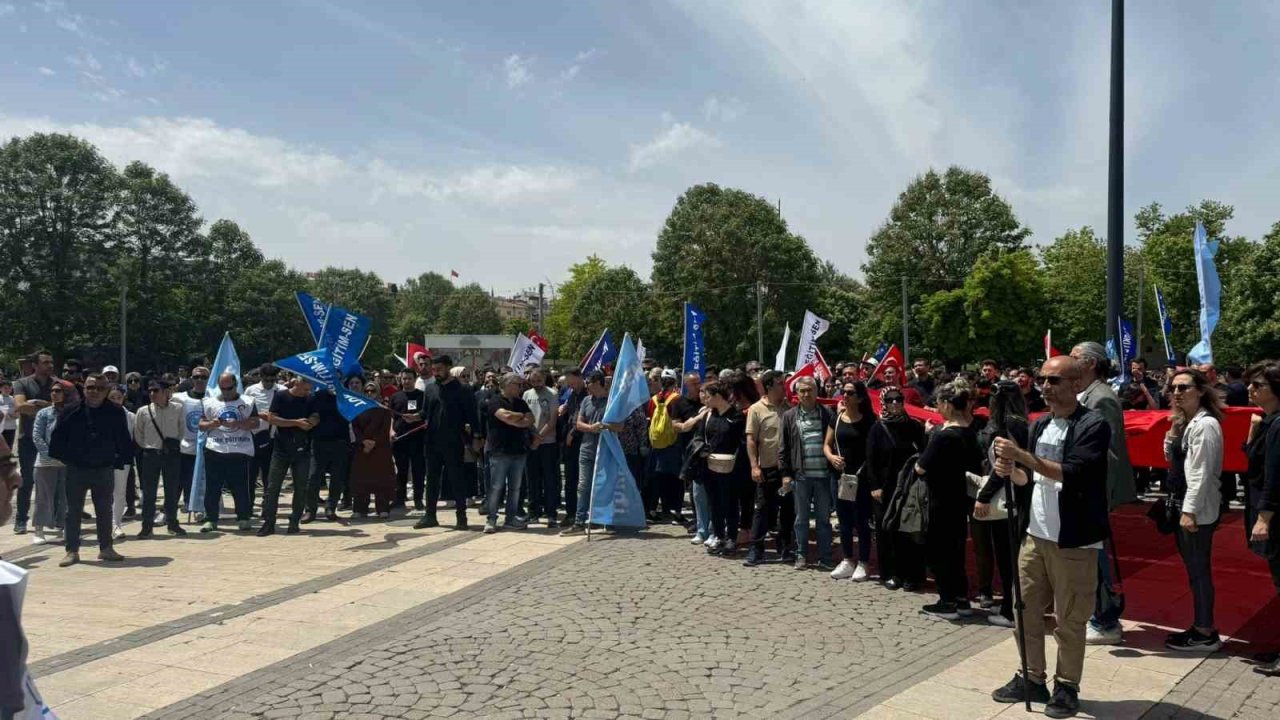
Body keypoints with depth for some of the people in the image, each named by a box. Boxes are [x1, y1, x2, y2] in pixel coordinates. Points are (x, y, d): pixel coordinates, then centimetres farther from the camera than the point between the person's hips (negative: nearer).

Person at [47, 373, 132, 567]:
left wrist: (120, 460, -3)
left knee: (105, 510, 10)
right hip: (76, 469, -1)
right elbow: (57, 438, 1)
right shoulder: (70, 411, -4)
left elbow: (124, 440, 2)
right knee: (73, 511, 5)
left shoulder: (116, 412, -3)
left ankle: (106, 548, 20)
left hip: (104, 470, 1)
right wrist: (67, 459, -1)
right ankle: (72, 551, 12)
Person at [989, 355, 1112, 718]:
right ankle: (1032, 678, 26)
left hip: (1073, 539, -7)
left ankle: (1066, 686, 18)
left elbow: (1071, 473, -24)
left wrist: (1022, 455, -26)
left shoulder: (1093, 425, -12)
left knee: (1069, 620, 3)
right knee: (1026, 609, 12)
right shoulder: (1039, 425, 9)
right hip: (1035, 534, 7)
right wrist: (1010, 470, -4)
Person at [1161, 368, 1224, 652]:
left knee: (1198, 570, -2)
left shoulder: (1205, 425, -16)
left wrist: (1190, 511, -21)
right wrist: (1172, 431, 4)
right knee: (1193, 569, 14)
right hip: (1182, 503, 10)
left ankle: (1205, 634, 7)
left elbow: (1201, 473, -20)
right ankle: (1201, 627, 23)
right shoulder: (1185, 423, 12)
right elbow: (1171, 458, 18)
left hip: (1197, 509, -10)